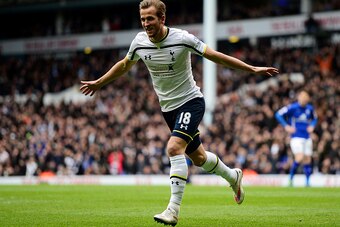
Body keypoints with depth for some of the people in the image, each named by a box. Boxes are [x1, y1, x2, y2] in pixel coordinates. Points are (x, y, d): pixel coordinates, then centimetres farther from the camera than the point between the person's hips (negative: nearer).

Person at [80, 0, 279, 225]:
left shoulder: (182, 38, -19)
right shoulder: (139, 42, -6)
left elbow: (216, 56, -13)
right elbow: (124, 65, 15)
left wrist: (252, 69, -15)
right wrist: (99, 82, 23)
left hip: (191, 101, -5)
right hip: (168, 107, 5)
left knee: (174, 148, -26)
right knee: (198, 157, 15)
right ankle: (233, 176, 45)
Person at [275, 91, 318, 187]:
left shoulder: (310, 108, 7)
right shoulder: (292, 107, -9)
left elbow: (315, 118, 27)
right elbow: (278, 114, -6)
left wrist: (312, 126, 8)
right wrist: (286, 126, -12)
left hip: (307, 137, 5)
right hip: (296, 136, -5)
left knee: (307, 160, 6)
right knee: (299, 157, -20)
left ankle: (307, 182, 15)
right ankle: (290, 178, -3)